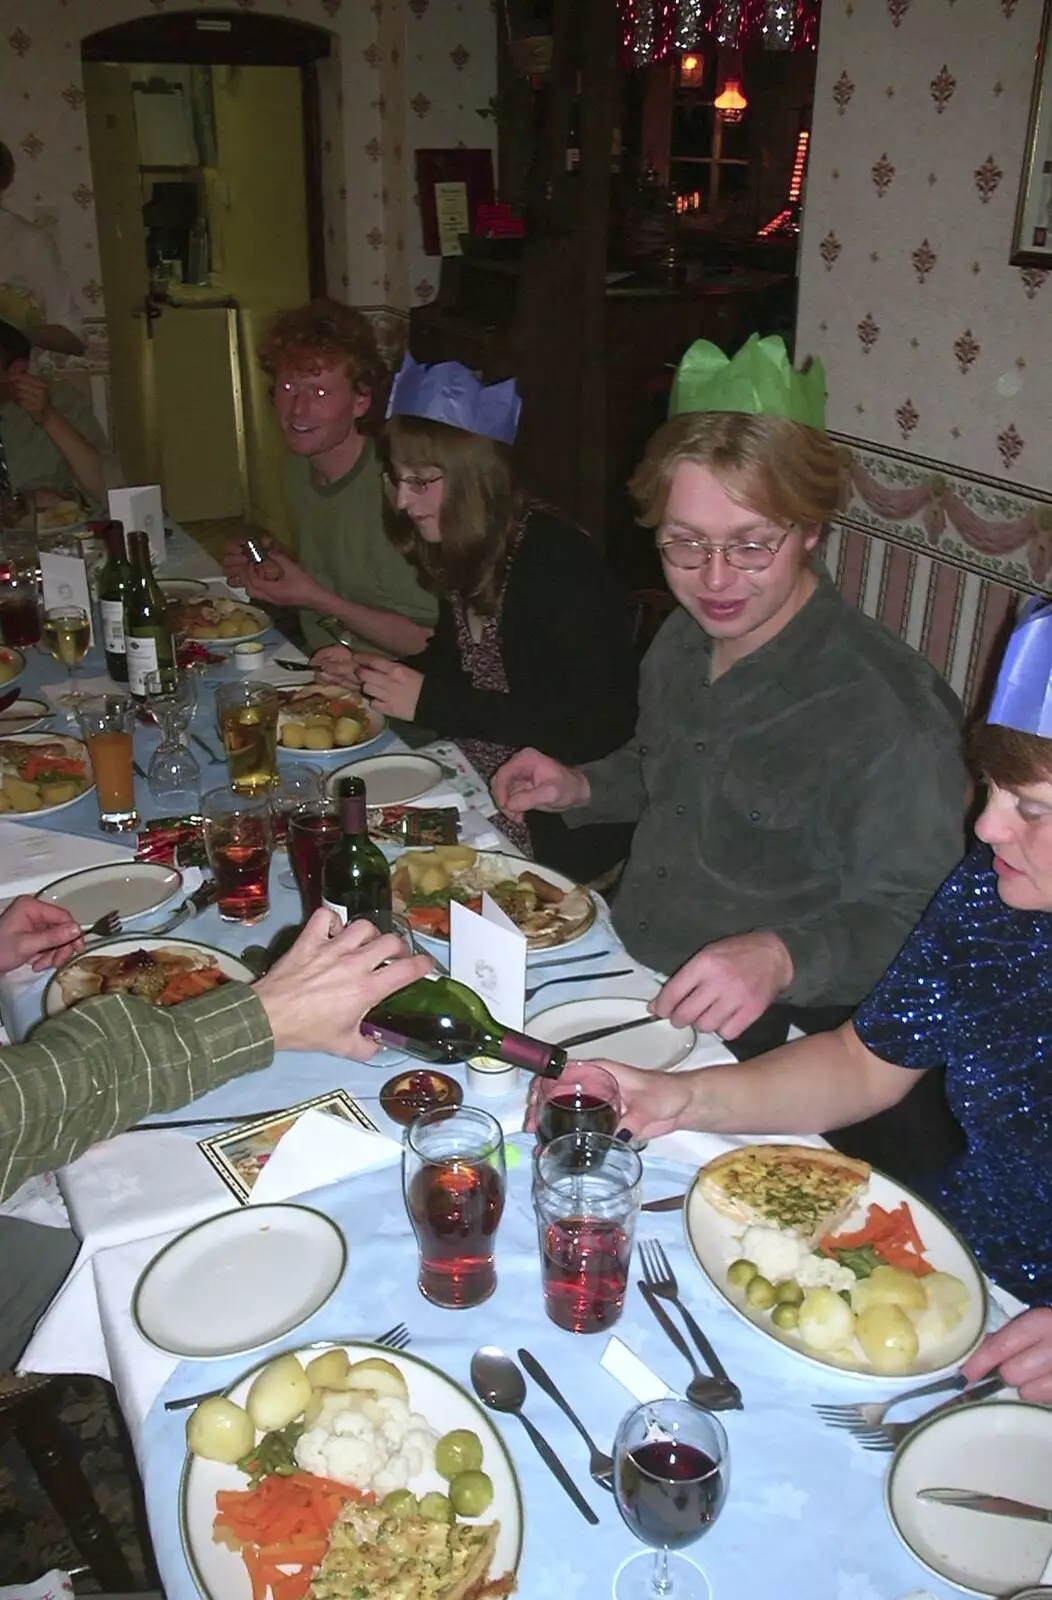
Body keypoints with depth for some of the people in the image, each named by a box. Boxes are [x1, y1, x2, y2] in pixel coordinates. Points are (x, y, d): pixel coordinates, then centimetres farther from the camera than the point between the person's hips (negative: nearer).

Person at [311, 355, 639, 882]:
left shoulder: (557, 558, -19)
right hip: (476, 783, 8)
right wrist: (375, 672, 2)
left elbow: (595, 725, -22)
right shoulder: (459, 552, 5)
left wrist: (431, 701, -23)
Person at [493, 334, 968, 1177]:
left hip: (770, 1054, -7)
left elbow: (908, 919, -22)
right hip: (625, 993, 8)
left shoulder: (887, 712, -23)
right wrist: (580, 789, 6)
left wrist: (783, 957, -39)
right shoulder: (683, 643, 5)